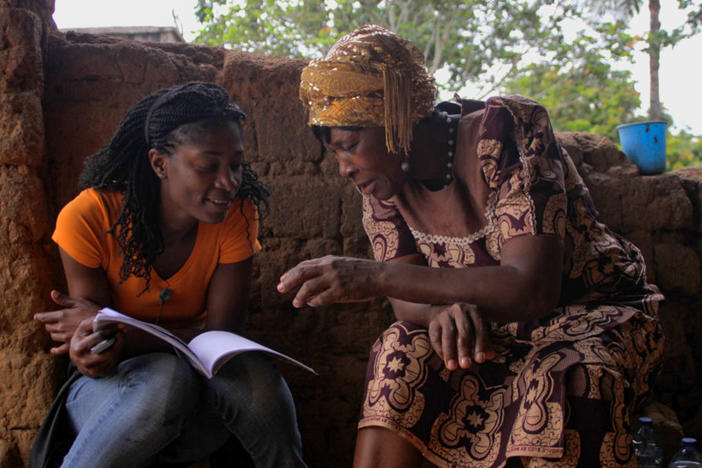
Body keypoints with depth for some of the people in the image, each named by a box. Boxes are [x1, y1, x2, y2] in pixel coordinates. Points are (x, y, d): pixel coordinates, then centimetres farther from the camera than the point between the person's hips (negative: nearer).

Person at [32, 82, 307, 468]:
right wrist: (91, 352, -36)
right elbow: (94, 362, -10)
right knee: (166, 378, -36)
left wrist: (119, 335, -26)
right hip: (111, 389, -2)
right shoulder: (88, 218, -16)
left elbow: (221, 332, -12)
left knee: (251, 373, -31)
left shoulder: (237, 213, -10)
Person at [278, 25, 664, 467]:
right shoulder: (385, 177, -8)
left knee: (558, 387, -35)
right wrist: (442, 311, -34)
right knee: (402, 355, -21)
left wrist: (377, 277, -41)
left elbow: (533, 289, -37)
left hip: (597, 311, -5)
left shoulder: (503, 133, -27)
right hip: (495, 326, 5)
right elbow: (406, 295, -8)